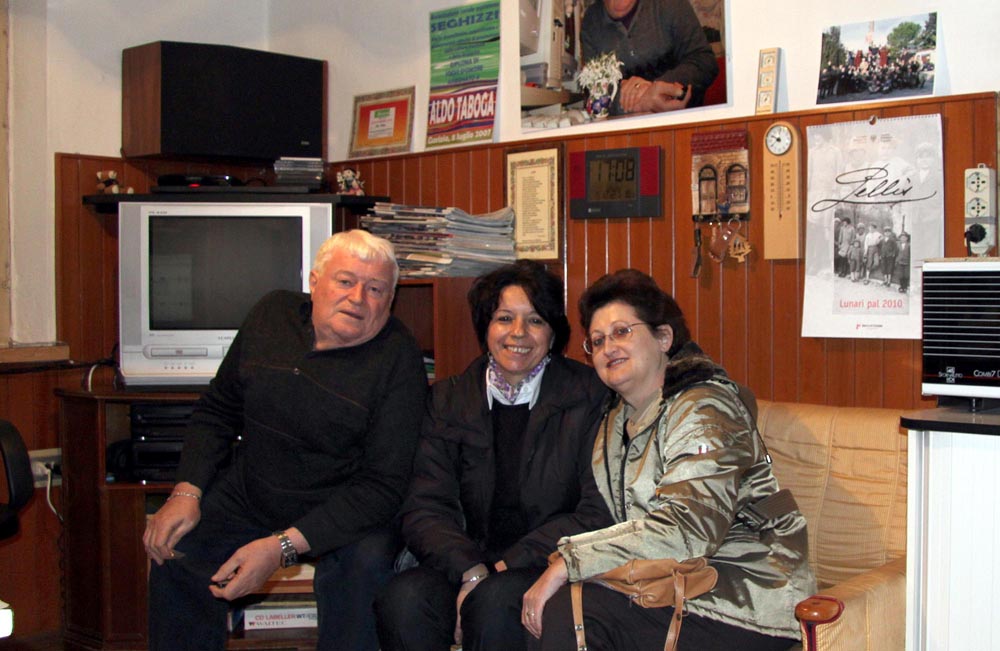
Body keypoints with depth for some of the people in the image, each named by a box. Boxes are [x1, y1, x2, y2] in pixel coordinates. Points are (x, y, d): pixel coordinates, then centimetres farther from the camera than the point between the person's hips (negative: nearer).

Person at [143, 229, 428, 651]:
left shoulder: (398, 360, -17)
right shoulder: (272, 315, -1)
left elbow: (383, 485, -21)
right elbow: (217, 413, 10)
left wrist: (284, 546, -29)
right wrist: (187, 491, -6)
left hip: (347, 512, -4)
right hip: (248, 496, 4)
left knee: (365, 565, -32)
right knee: (174, 553, -14)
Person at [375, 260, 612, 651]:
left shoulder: (590, 396, 0)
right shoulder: (448, 399, 9)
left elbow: (598, 514, -6)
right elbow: (425, 509, 2)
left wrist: (507, 565, -15)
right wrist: (471, 571, -17)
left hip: (549, 568, -2)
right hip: (466, 561, 3)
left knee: (495, 601, -33)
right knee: (403, 600, -27)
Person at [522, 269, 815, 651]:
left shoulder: (703, 410, -14)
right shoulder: (617, 421, 14)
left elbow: (688, 530, -27)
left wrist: (569, 562, -26)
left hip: (745, 605, -8)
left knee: (567, 613, -26)